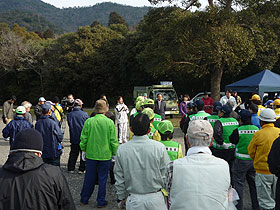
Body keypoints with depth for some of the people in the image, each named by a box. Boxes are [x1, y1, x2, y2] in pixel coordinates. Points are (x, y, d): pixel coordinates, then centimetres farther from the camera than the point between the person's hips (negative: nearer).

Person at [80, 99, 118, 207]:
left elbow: (83, 139, 0)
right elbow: (113, 141, -7)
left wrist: (84, 150, 16)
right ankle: (101, 201, 20)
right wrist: (115, 153, 5)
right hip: (105, 155, -2)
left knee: (89, 178, 16)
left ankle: (84, 199, 30)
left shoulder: (88, 121, -8)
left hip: (91, 154, 2)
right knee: (102, 179, 11)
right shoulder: (109, 122, -11)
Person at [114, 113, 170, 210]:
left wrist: (121, 198, 14)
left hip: (133, 200, 1)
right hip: (155, 199, -1)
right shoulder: (159, 147, -14)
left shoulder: (121, 149, -9)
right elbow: (166, 174, -7)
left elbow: (119, 178, 0)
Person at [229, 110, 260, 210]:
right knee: (253, 183, 17)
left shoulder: (238, 131, -16)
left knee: (238, 184, 6)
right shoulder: (257, 129, -4)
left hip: (241, 160, -4)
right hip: (254, 160, 4)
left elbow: (231, 140, 0)